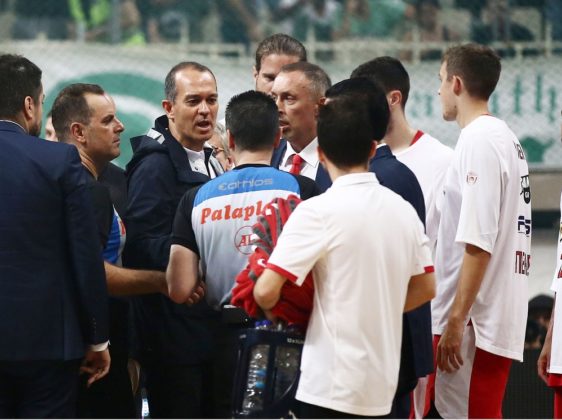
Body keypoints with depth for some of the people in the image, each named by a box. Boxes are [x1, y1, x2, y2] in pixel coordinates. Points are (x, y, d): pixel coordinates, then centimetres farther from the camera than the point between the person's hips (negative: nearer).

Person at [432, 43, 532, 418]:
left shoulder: (479, 140, -12)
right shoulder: (508, 140, 16)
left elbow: (478, 243, -19)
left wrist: (455, 321, -18)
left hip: (474, 318, -10)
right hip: (504, 316, 10)